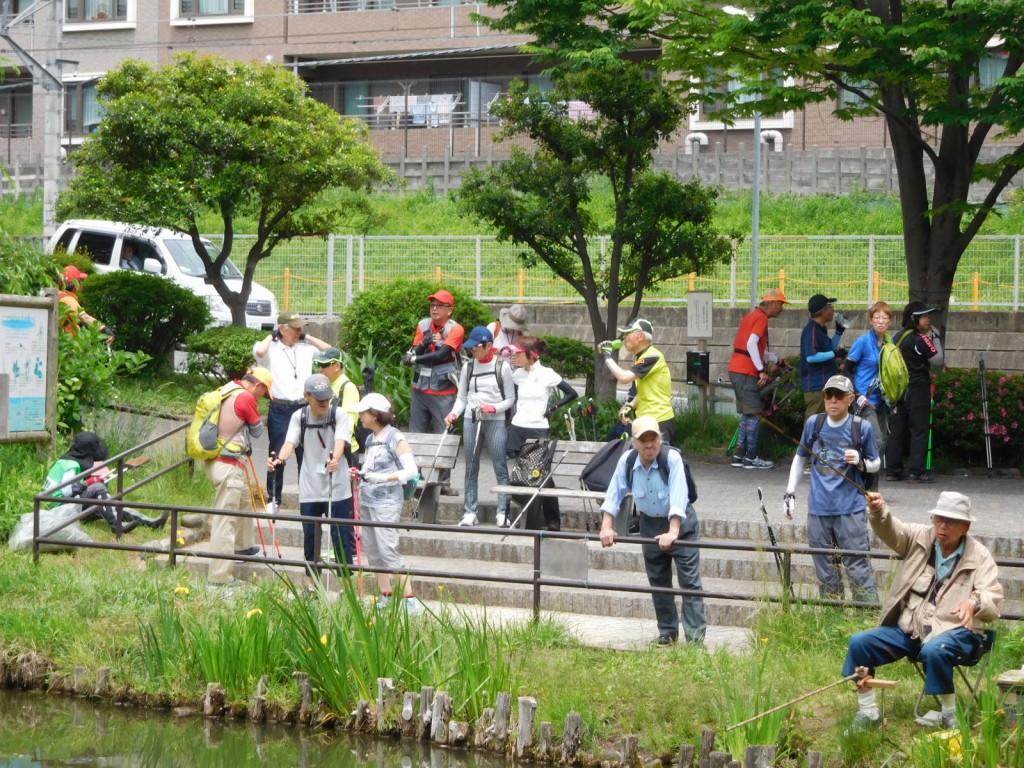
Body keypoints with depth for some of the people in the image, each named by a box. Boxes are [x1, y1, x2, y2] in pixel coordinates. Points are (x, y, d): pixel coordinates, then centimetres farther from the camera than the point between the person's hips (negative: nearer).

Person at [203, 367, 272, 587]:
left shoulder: (226, 393, 11)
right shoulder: (246, 398, -14)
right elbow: (257, 430, -1)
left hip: (214, 460, 10)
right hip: (229, 467, -10)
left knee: (245, 498, 30)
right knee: (225, 519, -8)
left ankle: (243, 545, 49)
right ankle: (220, 577, -8)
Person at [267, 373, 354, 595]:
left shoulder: (339, 414, -7)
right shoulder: (299, 416, 0)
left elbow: (340, 442, -22)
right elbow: (290, 443, -13)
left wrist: (335, 460, -44)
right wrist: (280, 460, -35)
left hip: (337, 488, -2)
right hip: (309, 489, 2)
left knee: (341, 537, -1)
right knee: (310, 535, 10)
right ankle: (310, 583, 23)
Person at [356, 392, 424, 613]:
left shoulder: (396, 439, -10)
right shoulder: (370, 439, 13)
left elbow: (412, 470, -17)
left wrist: (385, 478, -27)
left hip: (387, 502, -8)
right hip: (367, 501, 8)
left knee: (388, 550, -13)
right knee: (372, 551, 8)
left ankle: (409, 599, -10)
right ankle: (385, 596, 17)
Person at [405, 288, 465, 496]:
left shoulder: (455, 329, -6)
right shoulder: (423, 325, 8)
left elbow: (442, 355, -17)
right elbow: (413, 353, 2)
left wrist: (415, 359, -7)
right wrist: (424, 343, -18)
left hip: (443, 392, -5)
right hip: (420, 389, 5)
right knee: (415, 434, 4)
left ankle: (444, 482, -3)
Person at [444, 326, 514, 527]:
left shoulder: (502, 367, -1)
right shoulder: (468, 367, 9)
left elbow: (510, 399, 1)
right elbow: (461, 398, 11)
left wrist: (494, 408, -16)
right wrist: (453, 414, -7)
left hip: (495, 422, -4)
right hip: (471, 420, 4)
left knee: (500, 467, -5)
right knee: (471, 468, 6)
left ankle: (503, 513, -4)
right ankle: (470, 512, 10)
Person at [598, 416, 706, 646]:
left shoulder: (672, 459, -25)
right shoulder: (627, 461, -12)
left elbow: (678, 498, -32)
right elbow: (614, 495, -9)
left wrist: (673, 532, -41)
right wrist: (607, 526, -21)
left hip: (680, 522, -5)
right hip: (650, 524, 5)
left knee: (690, 581, -8)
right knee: (658, 582, 12)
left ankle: (695, 636, -8)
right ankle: (667, 631, 25)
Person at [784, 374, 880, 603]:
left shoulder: (862, 428, -2)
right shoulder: (814, 423, 5)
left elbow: (876, 464, 9)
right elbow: (800, 458, 18)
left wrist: (861, 462, -13)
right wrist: (790, 493, 13)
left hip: (850, 509, -3)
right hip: (818, 510, 3)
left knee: (859, 570, -8)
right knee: (825, 574, 9)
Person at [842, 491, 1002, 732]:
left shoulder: (979, 556, -3)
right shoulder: (920, 538, 7)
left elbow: (992, 597, -15)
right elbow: (890, 530, -8)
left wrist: (974, 603, -40)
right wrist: (878, 512, -33)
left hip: (953, 631, -5)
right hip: (908, 628, 5)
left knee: (933, 651, -38)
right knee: (859, 643, -12)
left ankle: (950, 716, -19)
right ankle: (868, 712, -1)